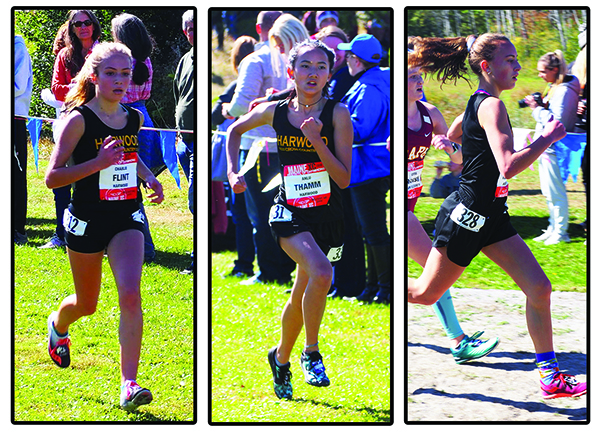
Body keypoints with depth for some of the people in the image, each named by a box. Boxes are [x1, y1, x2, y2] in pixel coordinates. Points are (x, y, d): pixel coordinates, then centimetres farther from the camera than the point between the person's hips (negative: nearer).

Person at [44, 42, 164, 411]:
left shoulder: (134, 118, 3)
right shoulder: (79, 119, -13)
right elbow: (52, 177, -16)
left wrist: (148, 176, 6)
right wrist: (98, 163, -27)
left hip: (127, 220, 3)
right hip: (87, 221, -3)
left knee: (130, 293, -18)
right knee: (86, 304, 15)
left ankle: (129, 384, -19)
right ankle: (58, 326, 53)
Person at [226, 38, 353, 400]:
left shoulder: (337, 113, -9)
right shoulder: (275, 112, -3)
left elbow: (344, 179, -13)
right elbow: (236, 130, 18)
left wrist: (317, 141, -23)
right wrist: (233, 171, 8)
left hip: (328, 219, 1)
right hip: (290, 214, -1)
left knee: (302, 296, 12)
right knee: (321, 272, -29)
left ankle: (281, 358, 38)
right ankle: (311, 353, -13)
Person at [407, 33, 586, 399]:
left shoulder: (477, 103, 9)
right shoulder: (492, 106, -20)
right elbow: (508, 167, -32)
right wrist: (547, 138, -23)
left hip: (491, 217, 9)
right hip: (466, 217, -9)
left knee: (539, 289, -2)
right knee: (426, 293, 7)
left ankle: (550, 375, 1)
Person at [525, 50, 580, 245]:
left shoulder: (564, 91, -18)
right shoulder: (554, 87, 13)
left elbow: (557, 121, -23)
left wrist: (538, 109, -17)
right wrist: (538, 106, 4)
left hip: (555, 148, -10)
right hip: (547, 147, 10)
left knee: (556, 192, -5)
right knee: (549, 192, 16)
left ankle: (560, 232, 2)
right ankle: (554, 228, 25)